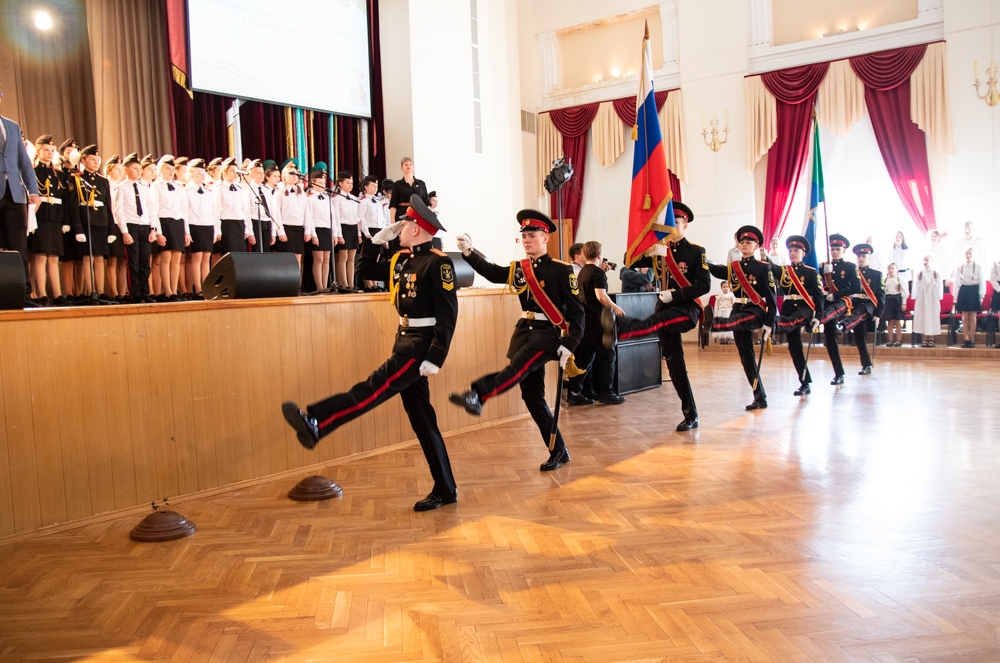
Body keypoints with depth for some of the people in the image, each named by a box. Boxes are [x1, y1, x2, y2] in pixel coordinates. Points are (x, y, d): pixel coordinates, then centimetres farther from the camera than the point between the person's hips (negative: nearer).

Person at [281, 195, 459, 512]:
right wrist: (379, 238, 12)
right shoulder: (401, 260, 13)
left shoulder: (438, 263, -12)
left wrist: (435, 358, -24)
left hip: (421, 344, -9)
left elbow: (448, 315, -18)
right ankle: (445, 490, 15)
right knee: (421, 418, 9)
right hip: (405, 342, 9)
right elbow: (365, 270, 24)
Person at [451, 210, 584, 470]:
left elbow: (576, 309, -10)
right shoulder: (519, 268, 12)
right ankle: (559, 452, 16)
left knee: (518, 367, -33)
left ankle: (476, 396, -51)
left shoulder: (561, 269, -7)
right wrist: (469, 252, -17)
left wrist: (569, 345, -17)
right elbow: (492, 273, -2)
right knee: (532, 396, 7)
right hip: (525, 332, 7)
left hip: (549, 333, -7)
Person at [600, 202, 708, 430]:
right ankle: (690, 416, 11)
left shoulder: (696, 251, 0)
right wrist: (650, 252, -14)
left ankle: (619, 327, -66)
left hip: (687, 309, -5)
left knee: (656, 321, -37)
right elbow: (629, 263, 4)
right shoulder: (660, 251, 13)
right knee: (674, 363, 3)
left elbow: (704, 285, -10)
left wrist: (674, 295, -18)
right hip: (665, 309, 5)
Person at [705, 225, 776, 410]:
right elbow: (714, 270, -7)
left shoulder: (763, 268, -1)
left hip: (756, 311, -5)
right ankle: (760, 398, 10)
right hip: (739, 311, 5)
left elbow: (771, 297, -5)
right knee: (746, 356, 4)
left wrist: (769, 323, -11)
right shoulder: (733, 267, 12)